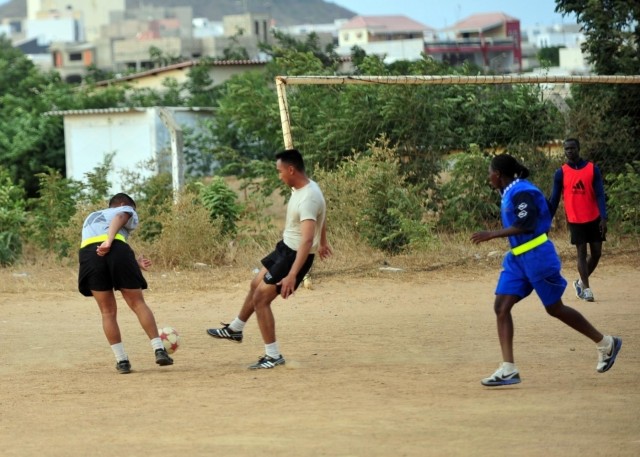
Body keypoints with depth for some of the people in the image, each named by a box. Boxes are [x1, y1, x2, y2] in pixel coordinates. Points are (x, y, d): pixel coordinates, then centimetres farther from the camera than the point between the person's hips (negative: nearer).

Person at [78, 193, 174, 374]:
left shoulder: (91, 217, 41)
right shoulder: (127, 210, 28)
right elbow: (119, 218, 1)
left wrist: (134, 263, 31)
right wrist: (109, 242, -14)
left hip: (87, 251, 3)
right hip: (116, 249, -3)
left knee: (108, 311, 11)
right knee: (138, 304, 7)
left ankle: (121, 360, 7)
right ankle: (159, 350, 1)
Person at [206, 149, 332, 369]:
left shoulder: (308, 198, -30)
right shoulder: (303, 187, 1)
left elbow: (307, 239, -38)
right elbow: (321, 216, 20)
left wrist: (292, 275, -43)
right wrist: (322, 242, 37)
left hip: (296, 256, -10)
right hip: (285, 247, 10)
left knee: (261, 299, -8)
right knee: (256, 286, 23)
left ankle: (273, 356, 0)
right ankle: (235, 329, 45)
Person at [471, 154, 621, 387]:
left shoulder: (521, 193, -18)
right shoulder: (510, 193, 11)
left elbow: (526, 225, -28)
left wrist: (492, 234, -28)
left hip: (537, 257, -9)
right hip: (517, 259, 10)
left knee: (555, 309, 3)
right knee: (501, 307, -3)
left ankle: (606, 343, 20)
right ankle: (508, 369, -8)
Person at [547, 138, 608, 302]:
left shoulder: (592, 169, -2)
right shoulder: (561, 173, -1)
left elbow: (600, 195, -6)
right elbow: (554, 199, 2)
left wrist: (603, 218, -17)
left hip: (594, 219, 1)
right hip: (575, 220, -1)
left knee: (596, 253, 4)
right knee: (582, 253, -3)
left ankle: (580, 282, 23)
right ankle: (586, 289, 1)